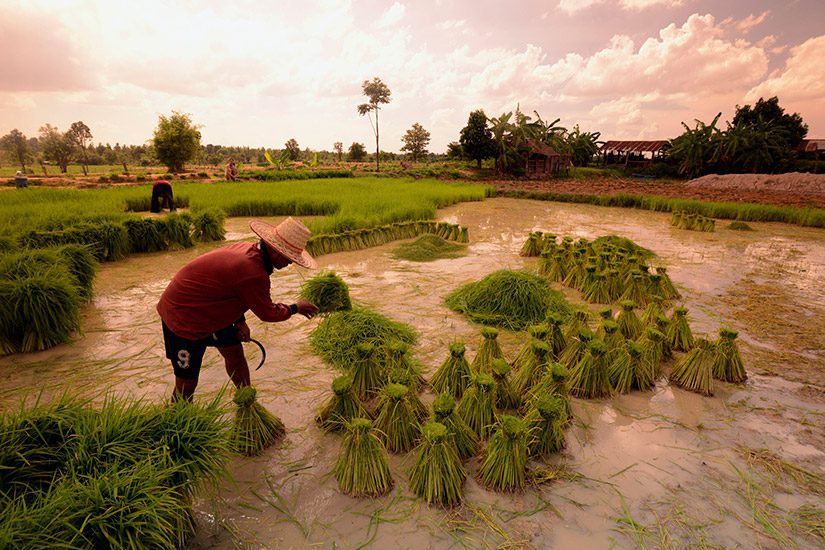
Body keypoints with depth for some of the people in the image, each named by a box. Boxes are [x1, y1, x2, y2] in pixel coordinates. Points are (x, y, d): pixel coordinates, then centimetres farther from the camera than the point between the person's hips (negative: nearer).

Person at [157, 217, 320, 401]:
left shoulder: (249, 249, -6)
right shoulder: (253, 273, -34)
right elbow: (268, 313, -17)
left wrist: (240, 321, 4)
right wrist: (296, 308, -2)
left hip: (208, 310, 10)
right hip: (182, 317, -10)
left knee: (234, 353, 17)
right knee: (186, 385, -2)